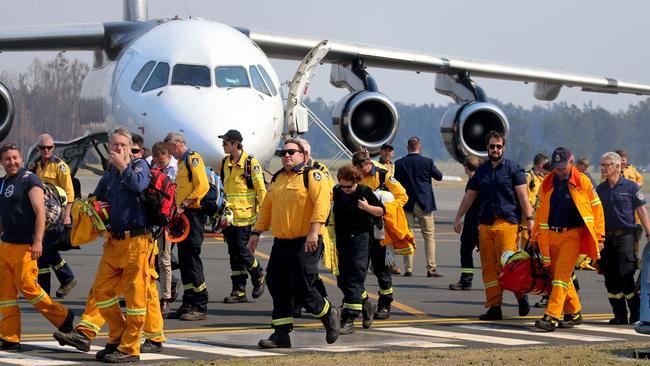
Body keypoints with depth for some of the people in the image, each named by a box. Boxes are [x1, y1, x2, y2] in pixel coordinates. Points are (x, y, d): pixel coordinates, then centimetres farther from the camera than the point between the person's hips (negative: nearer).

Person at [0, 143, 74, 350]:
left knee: (28, 287, -8)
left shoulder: (29, 180, -8)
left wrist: (38, 241, -22)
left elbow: (40, 212, -15)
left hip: (24, 247, -8)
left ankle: (63, 318, 10)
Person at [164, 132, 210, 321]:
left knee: (192, 259, -9)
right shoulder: (182, 161, 21)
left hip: (193, 214, -10)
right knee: (184, 260, 10)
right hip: (184, 216, 10)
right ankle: (188, 304, 14)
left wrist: (184, 205, -21)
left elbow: (202, 186, -19)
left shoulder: (193, 158, -9)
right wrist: (179, 208, 14)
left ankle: (200, 307, -7)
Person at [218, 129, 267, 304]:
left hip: (244, 214, -7)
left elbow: (261, 189, -9)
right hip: (229, 215, 7)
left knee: (240, 248, -10)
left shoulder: (251, 162, -9)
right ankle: (239, 291, 10)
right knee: (233, 252, 6)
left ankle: (259, 276, 15)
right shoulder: (225, 163, 11)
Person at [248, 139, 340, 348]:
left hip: (304, 243, -8)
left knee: (301, 288, -9)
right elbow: (266, 208, 24)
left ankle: (329, 315, 17)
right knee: (277, 286, 4)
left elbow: (321, 203, -19)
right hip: (281, 243, 8)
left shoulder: (312, 176, -7)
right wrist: (256, 233, 18)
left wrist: (314, 231, -28)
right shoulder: (277, 179, 17)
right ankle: (281, 334, 10)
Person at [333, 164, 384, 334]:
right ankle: (367, 304, 31)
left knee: (354, 280, -9)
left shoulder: (364, 192, -8)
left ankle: (348, 320, -10)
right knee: (342, 280, 9)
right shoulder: (337, 191, 4)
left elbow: (382, 211, -2)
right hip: (341, 239, 6)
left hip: (359, 239, -6)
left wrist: (367, 207, -17)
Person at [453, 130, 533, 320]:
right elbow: (469, 196, 25)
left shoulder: (513, 169, 3)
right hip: (485, 224, 5)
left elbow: (523, 196, -2)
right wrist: (458, 218, 23)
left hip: (507, 222, -5)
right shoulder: (481, 171, 18)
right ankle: (494, 307, 3)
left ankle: (521, 295, 7)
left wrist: (529, 219, -10)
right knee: (489, 267, 1)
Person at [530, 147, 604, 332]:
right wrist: (534, 236, 16)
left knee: (561, 276, -13)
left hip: (572, 235, -5)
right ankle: (573, 313, 24)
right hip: (550, 235, 5)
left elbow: (596, 207, 3)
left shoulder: (582, 181, -2)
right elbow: (541, 211, 18)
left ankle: (552, 316, -18)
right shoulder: (547, 183, 9)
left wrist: (599, 236, -1)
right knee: (558, 275, 10)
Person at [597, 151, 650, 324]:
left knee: (624, 276, -10)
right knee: (610, 279, 3)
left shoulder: (630, 187, -1)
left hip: (625, 237, -5)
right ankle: (620, 315, 12)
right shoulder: (600, 189, 12)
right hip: (606, 238, 5)